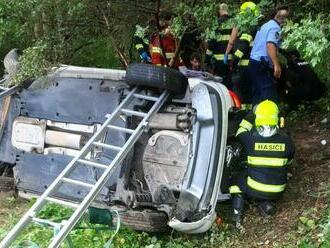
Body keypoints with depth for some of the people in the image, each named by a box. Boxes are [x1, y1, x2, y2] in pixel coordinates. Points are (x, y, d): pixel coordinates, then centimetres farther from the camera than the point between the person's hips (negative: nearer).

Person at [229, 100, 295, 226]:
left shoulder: (251, 138, -18)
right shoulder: (286, 140, -11)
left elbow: (240, 134, 6)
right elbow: (289, 160, 8)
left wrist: (249, 117, 15)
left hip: (254, 190, -2)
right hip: (277, 192, 2)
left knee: (236, 178, 26)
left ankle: (237, 212, 10)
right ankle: (266, 203, 11)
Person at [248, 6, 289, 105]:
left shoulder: (266, 25, 21)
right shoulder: (275, 27, -10)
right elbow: (270, 45, -28)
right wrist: (276, 64, -38)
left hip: (253, 63, 10)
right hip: (262, 65, -10)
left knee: (257, 95, 13)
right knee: (270, 96, -13)